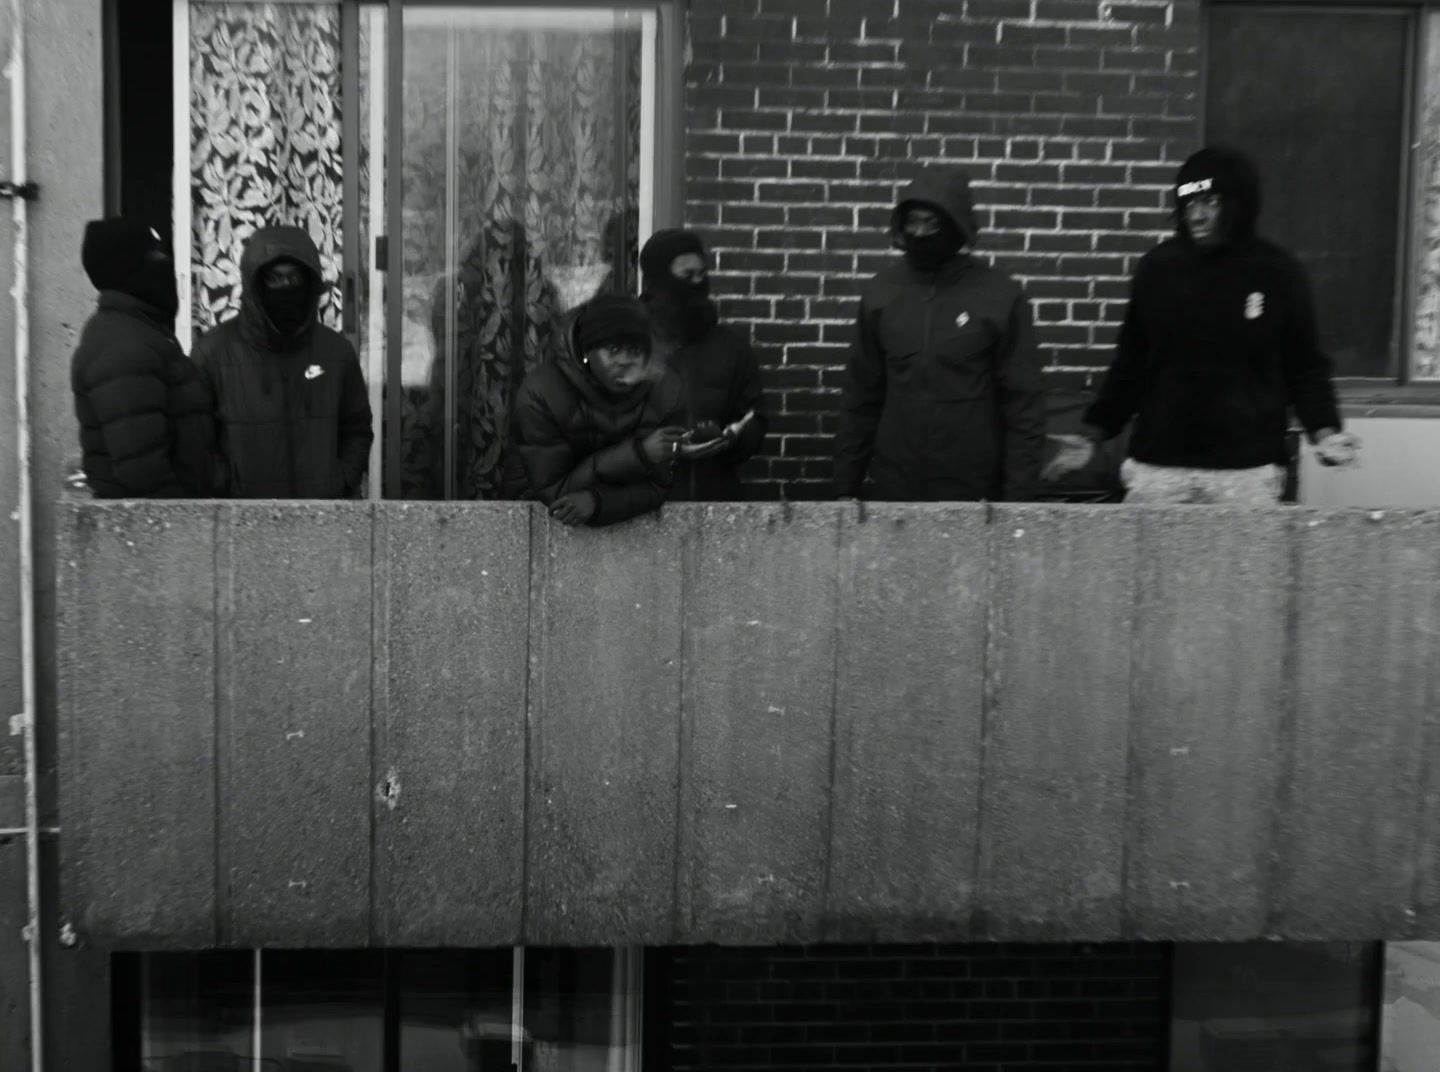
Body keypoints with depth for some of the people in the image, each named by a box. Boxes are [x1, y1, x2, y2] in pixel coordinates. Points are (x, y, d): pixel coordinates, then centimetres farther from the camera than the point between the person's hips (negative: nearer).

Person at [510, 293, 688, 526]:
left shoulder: (666, 390, -12)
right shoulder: (541, 393, -19)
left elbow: (657, 487, -10)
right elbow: (550, 489, -18)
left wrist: (596, 501, -29)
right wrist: (636, 454, -26)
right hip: (553, 523, -1)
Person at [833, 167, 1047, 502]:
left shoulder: (1000, 296, -8)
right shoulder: (881, 292, 1)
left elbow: (1023, 403, -5)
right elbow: (860, 398, 7)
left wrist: (1017, 494, -8)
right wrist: (847, 483, 6)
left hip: (970, 490, -2)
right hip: (891, 487, 3)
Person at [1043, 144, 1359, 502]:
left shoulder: (1277, 273, -1)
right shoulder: (1156, 267, 3)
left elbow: (1304, 367, 4)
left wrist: (1324, 431, -12)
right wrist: (1092, 433, 4)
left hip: (1247, 472, -1)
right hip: (1157, 466, 2)